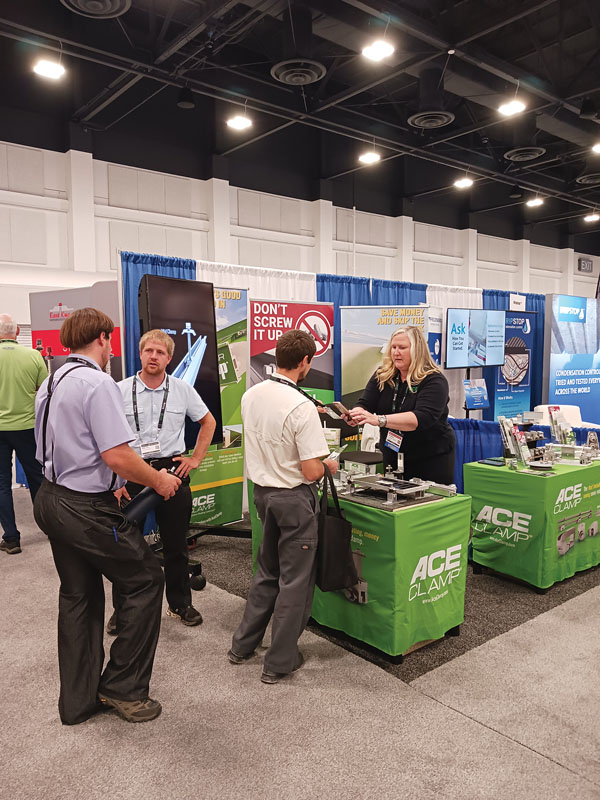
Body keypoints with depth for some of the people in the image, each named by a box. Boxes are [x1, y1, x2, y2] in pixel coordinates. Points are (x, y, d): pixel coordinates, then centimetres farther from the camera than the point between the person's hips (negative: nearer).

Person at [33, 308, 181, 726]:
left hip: (52, 498, 10)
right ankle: (124, 687, 17)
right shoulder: (98, 383, -20)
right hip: (87, 511, -9)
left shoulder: (51, 383, 10)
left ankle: (78, 700, 31)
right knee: (145, 579, 7)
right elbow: (117, 456, -26)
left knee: (78, 596, 18)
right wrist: (158, 480, -10)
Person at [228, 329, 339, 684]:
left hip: (262, 491, 7)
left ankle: (244, 645, 35)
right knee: (295, 580, 10)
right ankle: (280, 661, 23)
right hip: (294, 498, -7)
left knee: (268, 572, 24)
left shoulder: (251, 396, -2)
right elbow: (311, 471, -23)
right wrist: (328, 465, 0)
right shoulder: (302, 407, -24)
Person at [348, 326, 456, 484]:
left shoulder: (434, 381, -16)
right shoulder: (382, 376, 1)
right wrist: (355, 415, -30)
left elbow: (422, 418, -30)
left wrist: (379, 420, -41)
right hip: (391, 458, 5)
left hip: (432, 459, -4)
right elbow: (365, 404, -5)